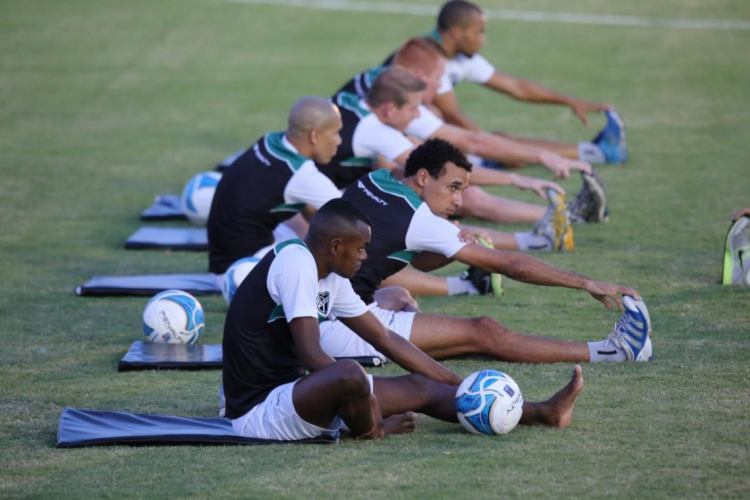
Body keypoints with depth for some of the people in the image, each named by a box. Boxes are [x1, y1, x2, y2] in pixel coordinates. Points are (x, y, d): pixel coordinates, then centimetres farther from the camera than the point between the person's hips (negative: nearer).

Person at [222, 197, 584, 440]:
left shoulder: (330, 279, 9)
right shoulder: (296, 262, -19)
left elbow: (386, 339, 16)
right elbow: (312, 357, -25)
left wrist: (459, 384, 14)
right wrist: (376, 427, -17)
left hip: (290, 391, 10)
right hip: (259, 411, -10)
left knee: (417, 387, 9)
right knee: (349, 374, -35)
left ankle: (540, 413, 13)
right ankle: (372, 430, -2)